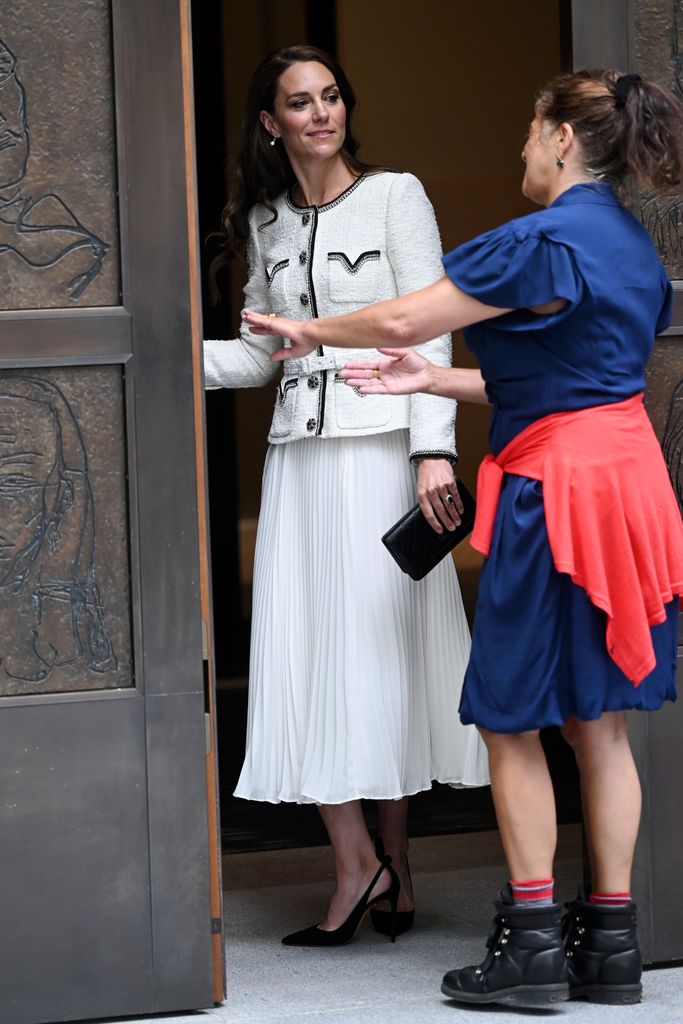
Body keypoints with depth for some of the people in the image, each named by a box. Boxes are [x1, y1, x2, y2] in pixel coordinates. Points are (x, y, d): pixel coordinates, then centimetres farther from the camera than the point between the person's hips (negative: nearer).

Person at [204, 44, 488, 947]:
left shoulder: (395, 196, 0)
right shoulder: (266, 222, 14)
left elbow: (430, 332, -5)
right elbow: (256, 354, 16)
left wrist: (433, 450, -14)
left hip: (382, 447, -4)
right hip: (300, 454, 4)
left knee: (384, 644, -2)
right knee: (308, 653, -2)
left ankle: (389, 862, 6)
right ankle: (361, 864, 3)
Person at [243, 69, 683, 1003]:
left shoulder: (544, 240, -15)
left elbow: (402, 319, -13)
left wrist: (307, 331, 4)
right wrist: (432, 382, 17)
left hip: (555, 491, -8)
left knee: (511, 717, 2)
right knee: (600, 722, 10)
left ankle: (532, 940, 2)